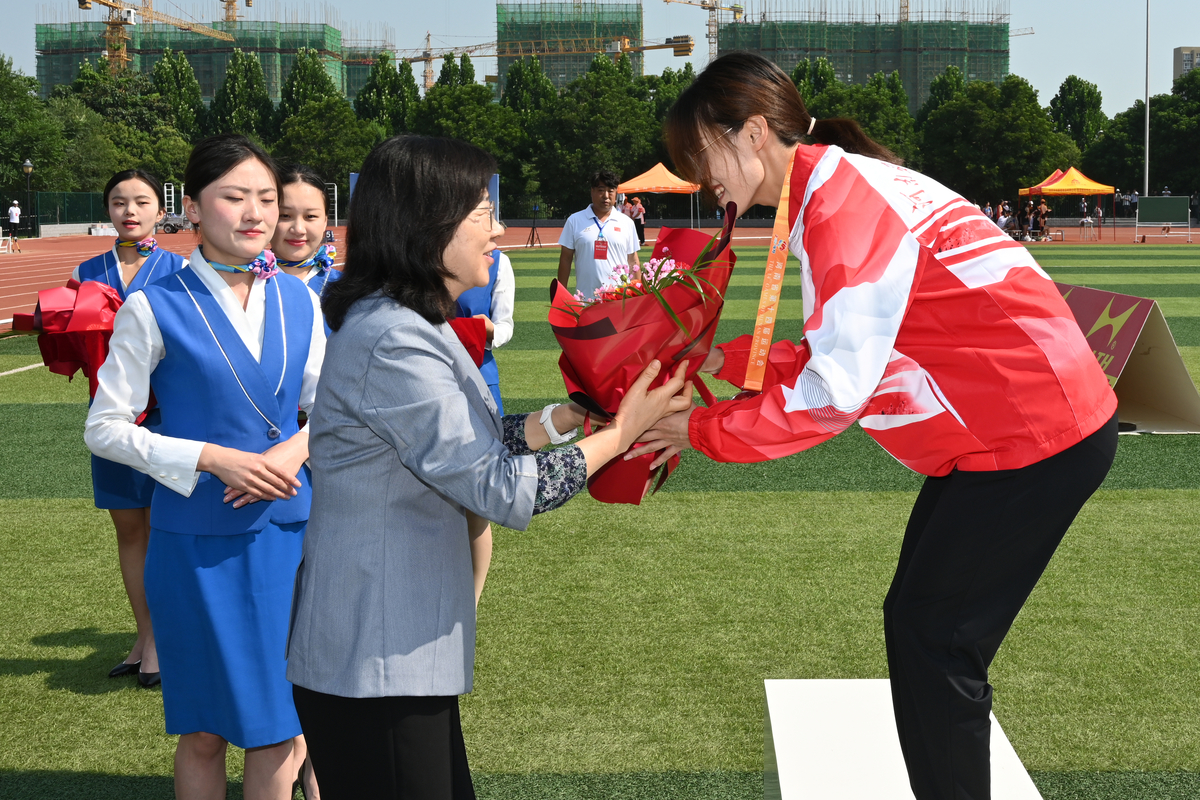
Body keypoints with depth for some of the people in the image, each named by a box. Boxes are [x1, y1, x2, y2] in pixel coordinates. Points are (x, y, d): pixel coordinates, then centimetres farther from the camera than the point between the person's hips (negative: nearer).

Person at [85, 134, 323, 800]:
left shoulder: (298, 302, 5)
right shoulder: (155, 308, -7)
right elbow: (105, 428, -6)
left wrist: (292, 451, -9)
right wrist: (213, 459, -17)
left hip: (289, 527, 3)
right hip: (197, 540, -3)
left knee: (277, 725, 8)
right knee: (205, 732, 9)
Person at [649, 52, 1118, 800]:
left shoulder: (843, 205, -21)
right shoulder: (830, 190, 9)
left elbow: (832, 394, -24)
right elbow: (842, 353, 10)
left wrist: (702, 430, -15)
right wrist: (724, 359, 3)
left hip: (1039, 435, -10)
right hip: (1001, 428, 10)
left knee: (935, 639, -2)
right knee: (917, 621, 15)